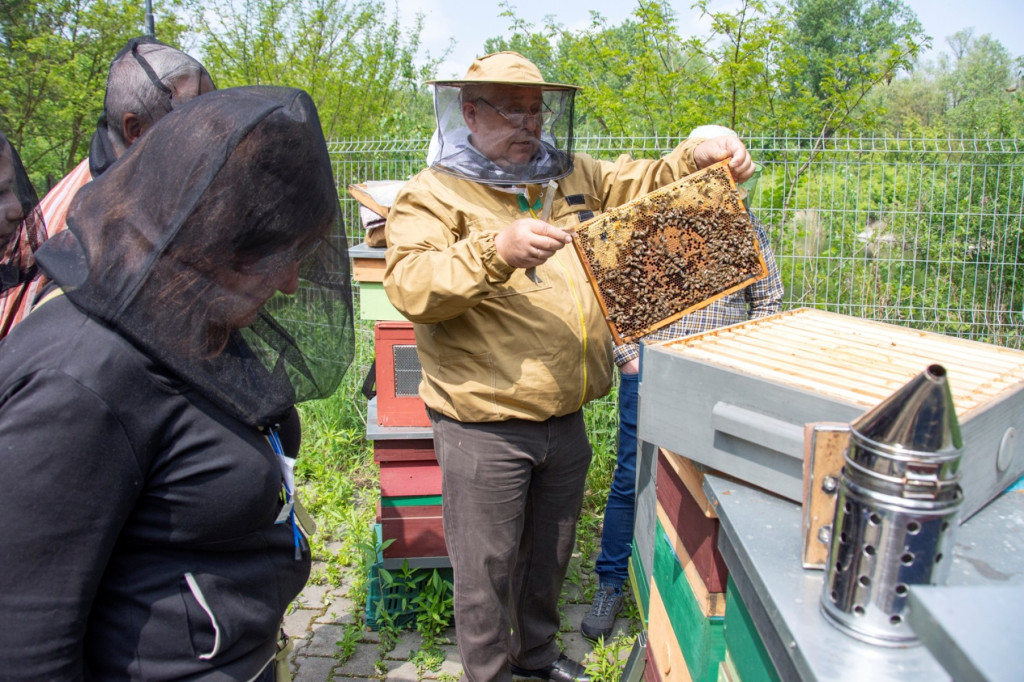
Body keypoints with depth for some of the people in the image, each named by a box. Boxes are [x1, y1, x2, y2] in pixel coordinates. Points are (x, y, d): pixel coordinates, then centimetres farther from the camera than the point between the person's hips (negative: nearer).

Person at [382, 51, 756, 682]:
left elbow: (645, 182, 15)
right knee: (487, 567, 8)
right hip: (484, 430, -6)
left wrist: (697, 158, -6)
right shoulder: (432, 196, -8)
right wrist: (495, 253, -37)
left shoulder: (572, 180, 10)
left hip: (566, 420, 6)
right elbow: (410, 286, -23)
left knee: (550, 553, 24)